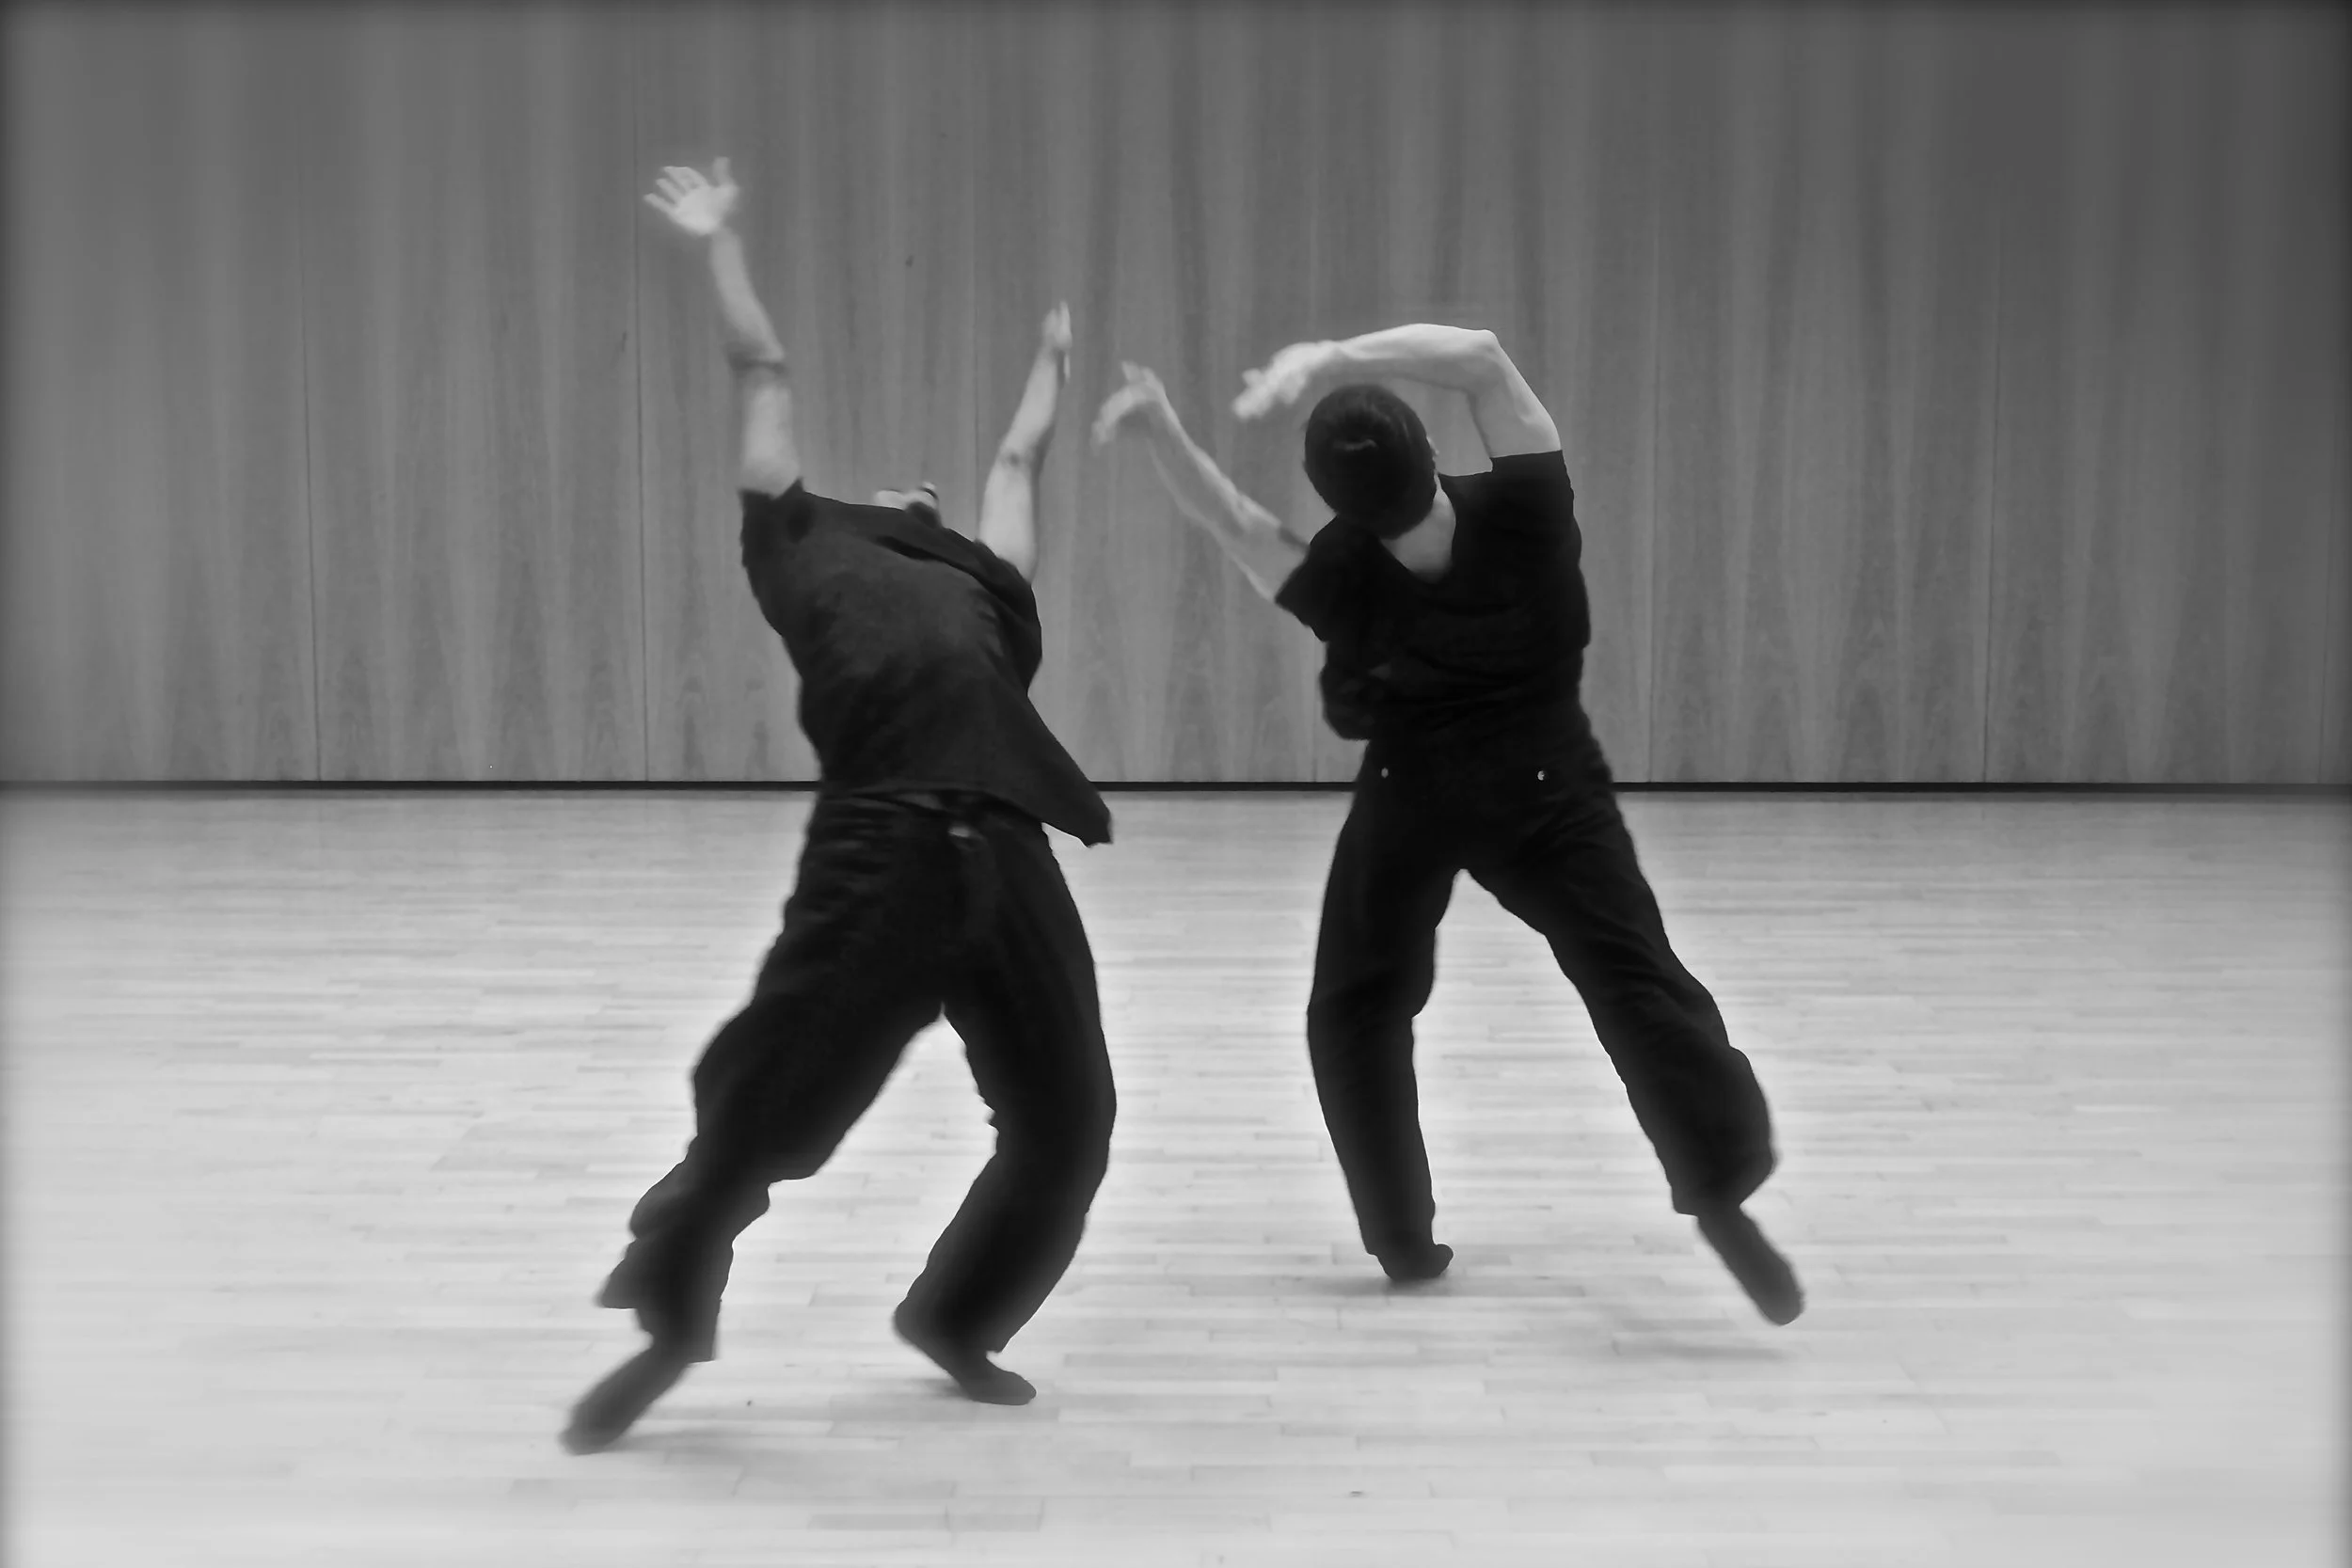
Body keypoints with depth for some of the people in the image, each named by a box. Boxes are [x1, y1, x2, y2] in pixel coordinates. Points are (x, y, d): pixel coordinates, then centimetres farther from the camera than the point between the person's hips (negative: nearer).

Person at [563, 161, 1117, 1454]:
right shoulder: (805, 554, 21)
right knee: (765, 1098, -3)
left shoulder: (987, 589, 29)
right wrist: (721, 244, 42)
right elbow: (763, 378, 31)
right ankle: (671, 1322, 21)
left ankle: (957, 1318, 34)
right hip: (876, 853, -4)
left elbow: (1016, 462, 47)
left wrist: (1050, 362, 64)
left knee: (1064, 1124, 10)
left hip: (1004, 863, 5)